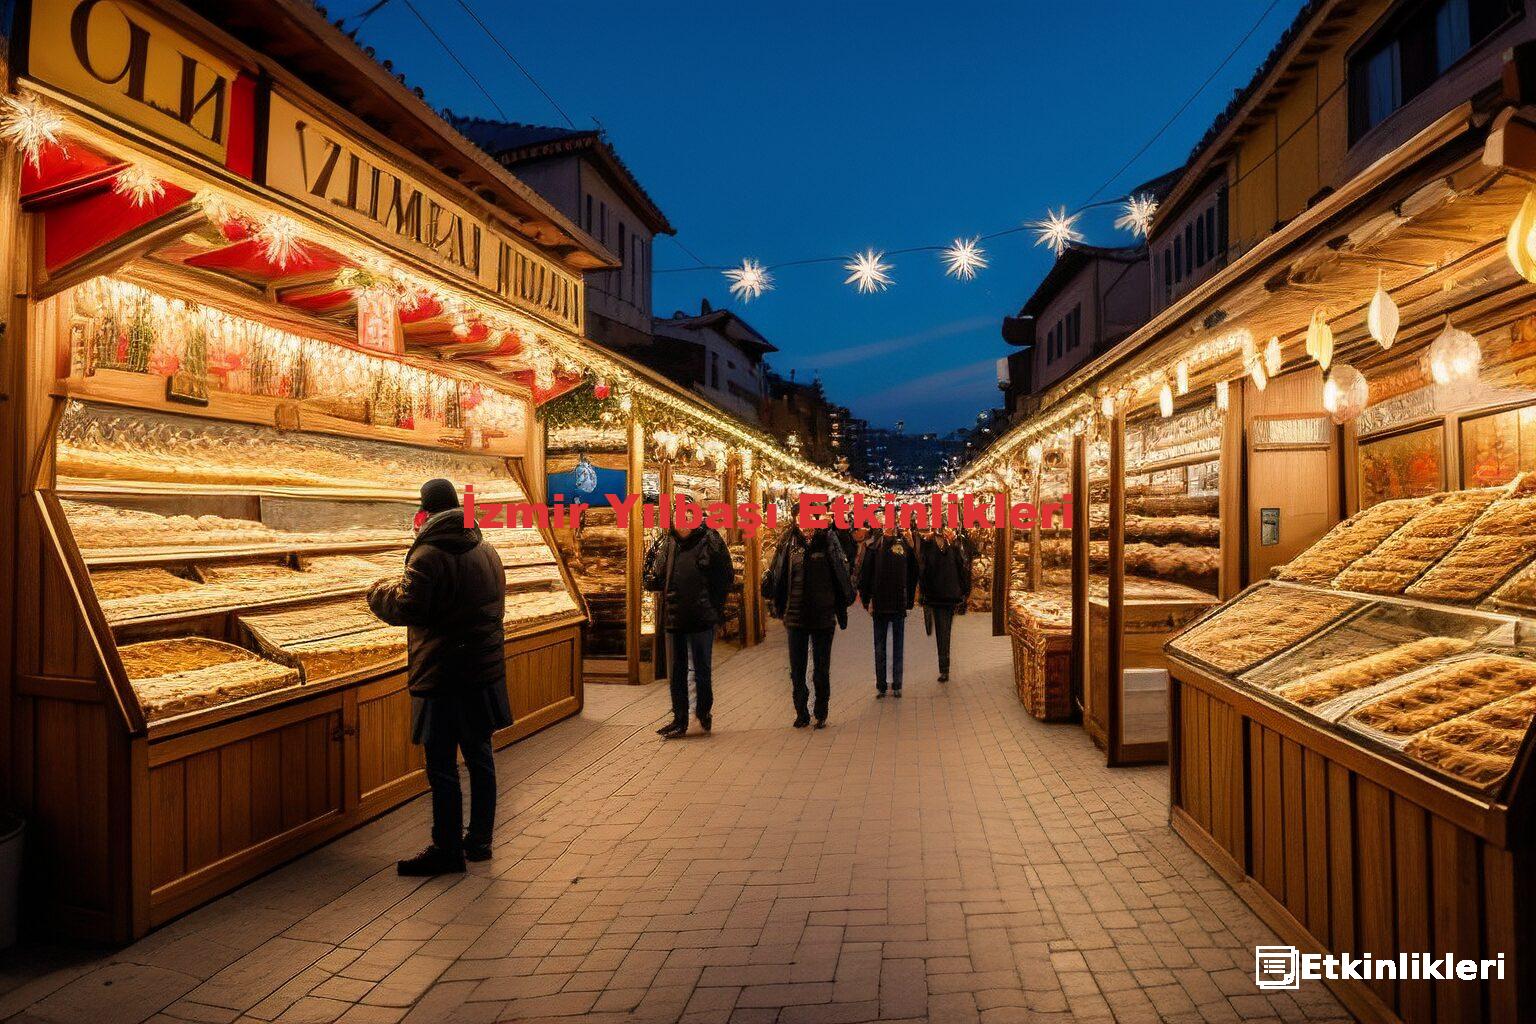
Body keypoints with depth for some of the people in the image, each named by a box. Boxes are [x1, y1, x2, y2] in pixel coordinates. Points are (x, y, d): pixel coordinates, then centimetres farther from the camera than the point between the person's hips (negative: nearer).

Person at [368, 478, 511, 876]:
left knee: (442, 766, 2)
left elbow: (406, 609, -18)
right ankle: (479, 840, 27)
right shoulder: (487, 550, 10)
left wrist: (380, 591, 3)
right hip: (485, 670, 8)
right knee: (480, 757, 16)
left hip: (442, 676, -8)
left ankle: (447, 850, 12)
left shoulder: (429, 555, -15)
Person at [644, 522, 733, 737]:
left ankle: (704, 713, 28)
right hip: (673, 619, 4)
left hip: (701, 620, -4)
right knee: (676, 673, 11)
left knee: (702, 671, 9)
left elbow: (726, 576, -4)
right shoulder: (667, 542, 3)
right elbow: (656, 574, 15)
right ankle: (679, 721, 22)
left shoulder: (710, 540, -8)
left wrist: (714, 607, -7)